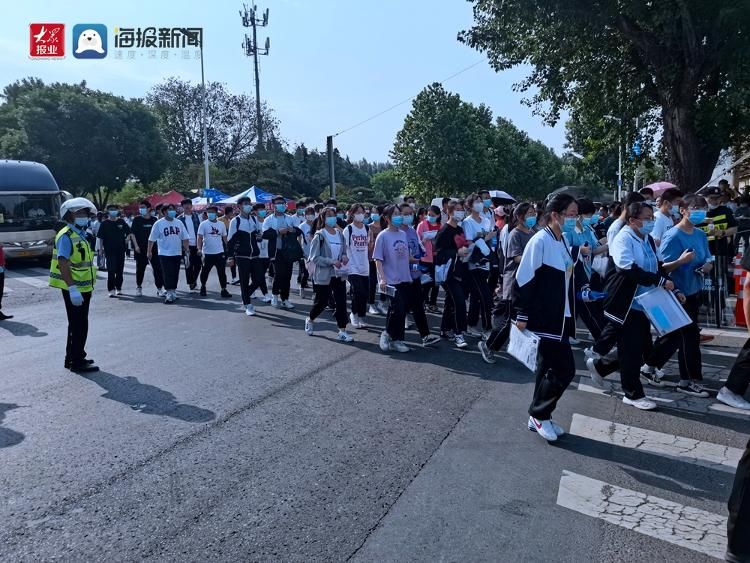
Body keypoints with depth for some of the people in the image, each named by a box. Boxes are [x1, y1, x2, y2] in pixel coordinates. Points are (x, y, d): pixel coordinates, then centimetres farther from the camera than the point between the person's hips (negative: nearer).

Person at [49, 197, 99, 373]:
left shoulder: (81, 235, 14)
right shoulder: (66, 236, -16)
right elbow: (63, 264, -23)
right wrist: (72, 288, -29)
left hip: (83, 288, 10)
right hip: (74, 289, -10)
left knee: (77, 324, 17)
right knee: (79, 325, -4)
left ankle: (72, 357, 29)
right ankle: (77, 362, 5)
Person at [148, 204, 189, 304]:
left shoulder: (179, 223, 9)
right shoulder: (158, 223, -2)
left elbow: (185, 237, 12)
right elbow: (152, 239, 0)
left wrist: (187, 248, 0)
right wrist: (149, 251, -2)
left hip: (177, 253, 4)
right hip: (164, 254, -4)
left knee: (175, 274, 10)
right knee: (168, 275, -8)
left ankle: (173, 291, 21)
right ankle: (169, 293, -6)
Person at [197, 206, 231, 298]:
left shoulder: (221, 224, 8)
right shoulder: (203, 224, -3)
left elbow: (224, 237, 14)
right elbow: (199, 237, -10)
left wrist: (228, 249, 11)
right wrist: (199, 248, -24)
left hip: (220, 253, 2)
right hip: (207, 253, -2)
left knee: (222, 272, 0)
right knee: (205, 272, 10)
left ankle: (224, 290, 6)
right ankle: (203, 287, 32)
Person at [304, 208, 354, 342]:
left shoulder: (340, 234, 6)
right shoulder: (319, 235, -10)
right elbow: (314, 257, -14)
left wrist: (345, 257, -6)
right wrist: (332, 262, -23)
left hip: (339, 274, 5)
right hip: (323, 275, -4)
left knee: (341, 302, -1)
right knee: (321, 302, 8)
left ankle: (342, 331, 6)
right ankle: (310, 320, 37)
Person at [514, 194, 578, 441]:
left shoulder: (564, 242, 11)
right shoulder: (540, 241, -15)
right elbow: (523, 280, -16)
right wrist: (522, 315, -16)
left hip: (559, 318, 9)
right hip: (544, 318, -8)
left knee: (548, 367, 14)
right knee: (564, 369, -7)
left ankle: (539, 416, 27)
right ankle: (539, 414, 11)